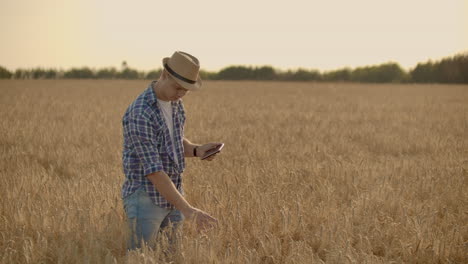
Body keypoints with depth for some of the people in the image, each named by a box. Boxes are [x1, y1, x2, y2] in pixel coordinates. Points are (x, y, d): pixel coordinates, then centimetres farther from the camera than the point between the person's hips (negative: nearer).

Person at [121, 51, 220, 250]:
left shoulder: (175, 103, 5)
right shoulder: (139, 115, -24)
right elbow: (153, 171, -26)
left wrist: (197, 150, -4)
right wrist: (187, 210, -29)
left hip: (172, 196, 8)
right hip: (145, 200, -8)